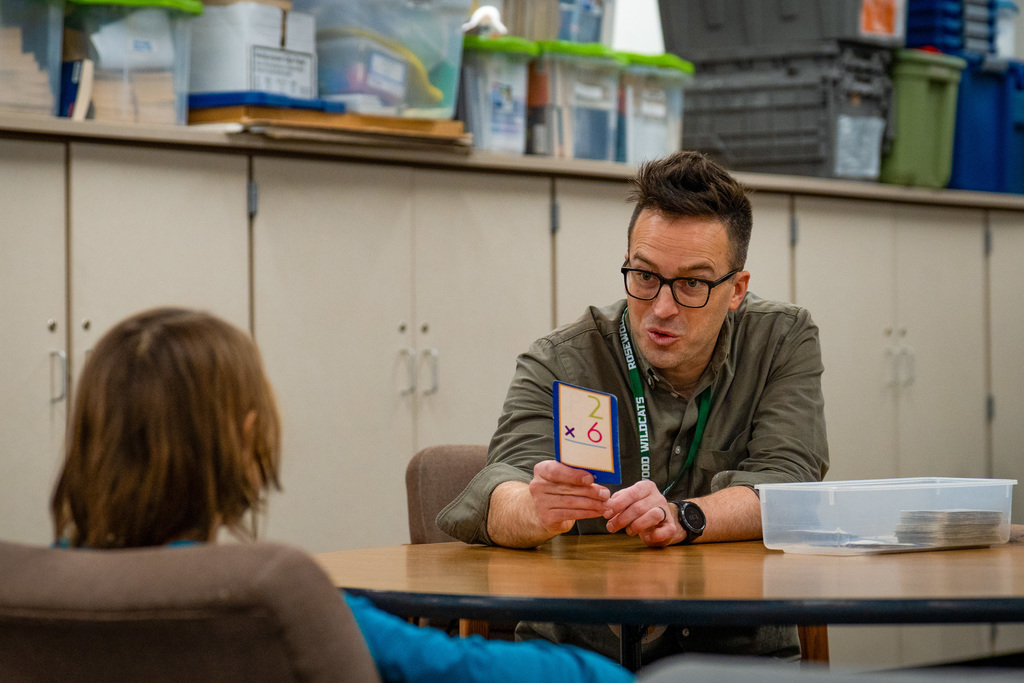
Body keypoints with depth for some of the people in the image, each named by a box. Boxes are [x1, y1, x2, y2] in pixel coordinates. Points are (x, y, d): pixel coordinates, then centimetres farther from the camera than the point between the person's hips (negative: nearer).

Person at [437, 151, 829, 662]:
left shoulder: (783, 340, 6)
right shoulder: (560, 363, 1)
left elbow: (787, 482, -7)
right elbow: (504, 491, -15)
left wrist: (681, 517, -27)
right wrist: (535, 510, -40)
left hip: (743, 651, 1)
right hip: (582, 652, 0)